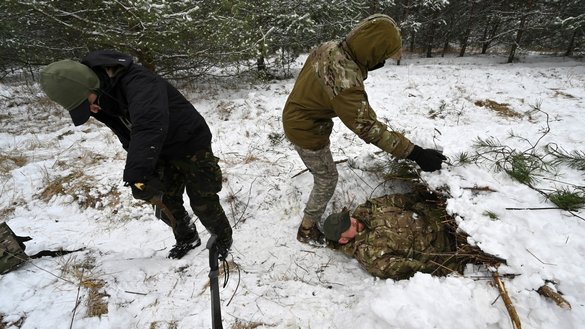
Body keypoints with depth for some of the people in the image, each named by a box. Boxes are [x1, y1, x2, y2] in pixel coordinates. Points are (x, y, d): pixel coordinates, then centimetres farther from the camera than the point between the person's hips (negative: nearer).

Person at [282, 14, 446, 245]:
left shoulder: (328, 48, -9)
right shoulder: (345, 82, -37)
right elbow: (368, 127, -35)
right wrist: (415, 153, -31)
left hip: (295, 117, 9)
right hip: (306, 130, -9)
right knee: (327, 179, 8)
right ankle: (307, 229, 24)